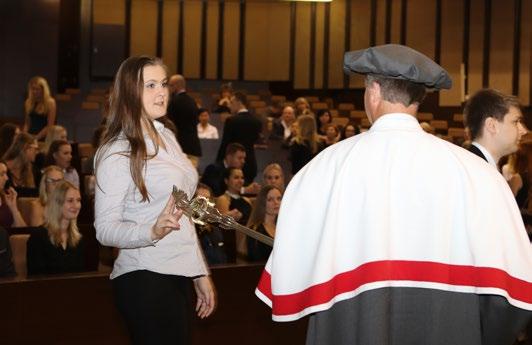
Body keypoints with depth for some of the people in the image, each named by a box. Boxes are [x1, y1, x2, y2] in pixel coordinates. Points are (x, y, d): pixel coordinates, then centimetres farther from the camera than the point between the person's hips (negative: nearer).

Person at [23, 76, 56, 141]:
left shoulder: (50, 102, -4)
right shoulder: (28, 103, 11)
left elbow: (50, 126, -7)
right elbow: (27, 124, 14)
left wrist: (37, 137, -11)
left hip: (44, 138, -4)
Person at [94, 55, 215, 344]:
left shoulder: (166, 136, 12)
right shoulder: (117, 152, -11)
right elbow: (104, 229, -15)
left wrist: (200, 273, 18)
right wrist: (152, 232, -32)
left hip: (179, 275, 8)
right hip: (145, 278, -7)